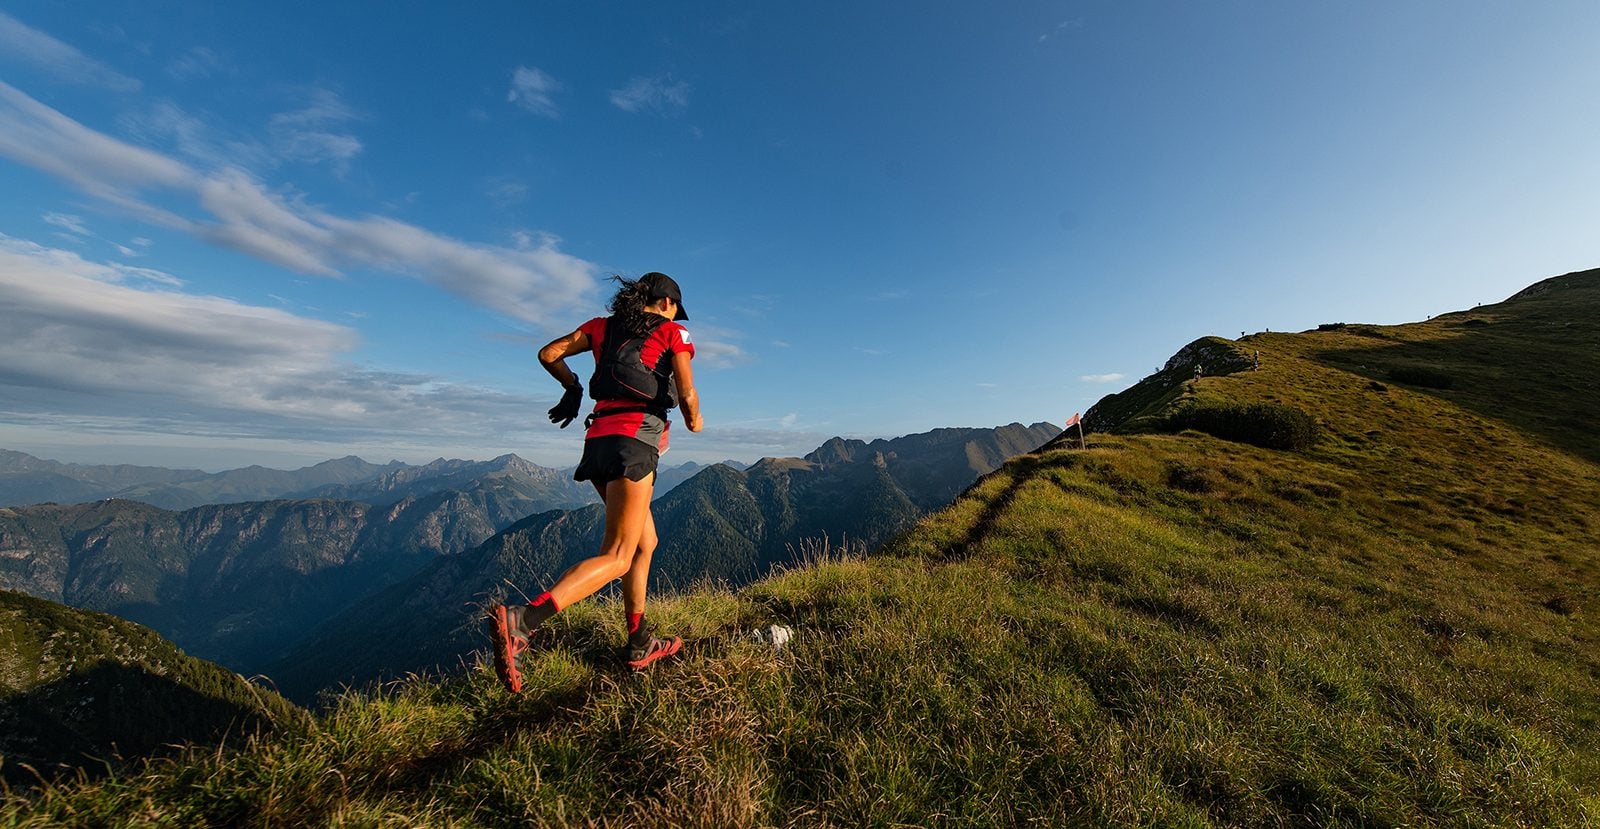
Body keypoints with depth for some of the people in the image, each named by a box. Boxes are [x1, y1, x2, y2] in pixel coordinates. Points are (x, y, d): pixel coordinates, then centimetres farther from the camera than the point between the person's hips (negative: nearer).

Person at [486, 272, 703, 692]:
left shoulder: (603, 325, 20)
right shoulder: (673, 333, 6)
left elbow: (548, 354, 17)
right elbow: (687, 395, -4)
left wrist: (573, 386, 33)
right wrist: (694, 422, 16)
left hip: (598, 439, 7)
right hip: (635, 439, -7)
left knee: (645, 542, 17)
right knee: (616, 558, -6)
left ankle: (640, 644, 23)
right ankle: (519, 621, -22)